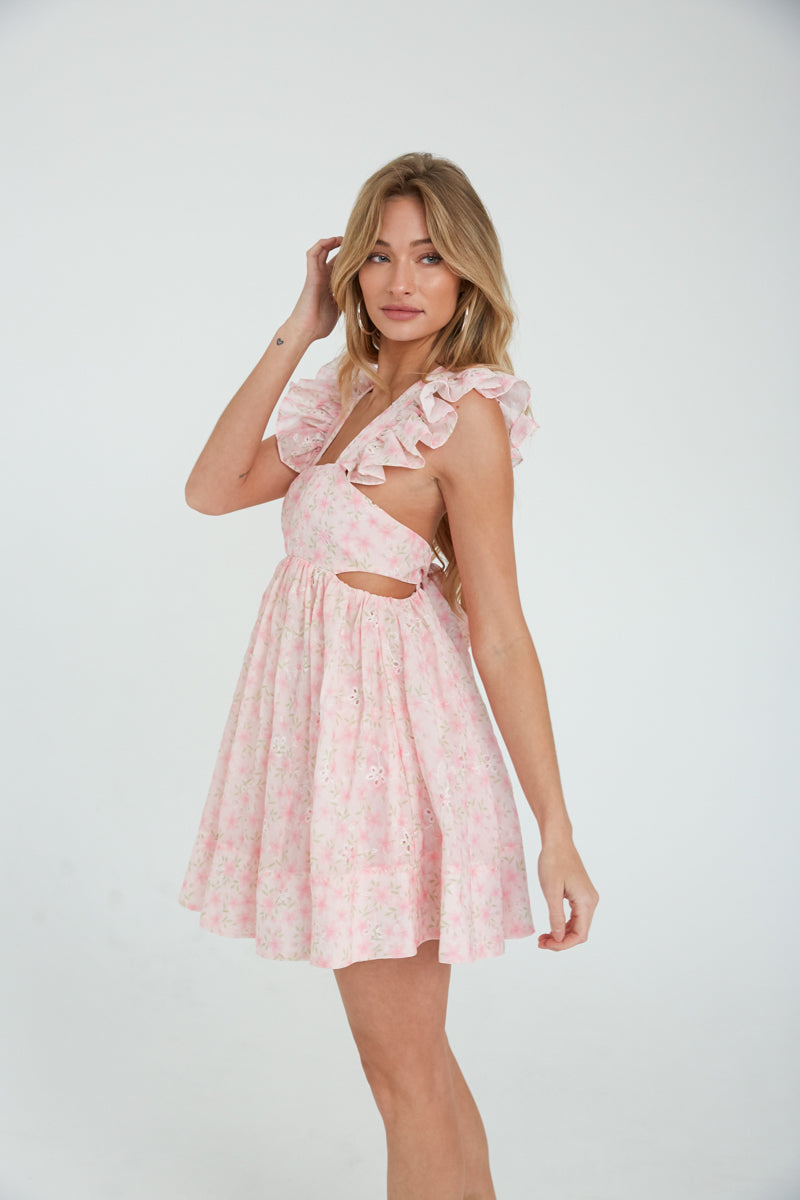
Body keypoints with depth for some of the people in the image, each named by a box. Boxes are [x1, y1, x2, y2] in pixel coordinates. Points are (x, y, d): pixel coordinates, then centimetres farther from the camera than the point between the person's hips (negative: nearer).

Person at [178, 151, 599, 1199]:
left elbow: (500, 631, -16)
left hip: (389, 725, -8)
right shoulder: (352, 393, 11)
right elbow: (213, 488, 2)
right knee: (418, 1058, 19)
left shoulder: (464, 412, -13)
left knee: (405, 1075, 4)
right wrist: (300, 327, 0)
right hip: (326, 716, 8)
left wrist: (557, 834, -16)